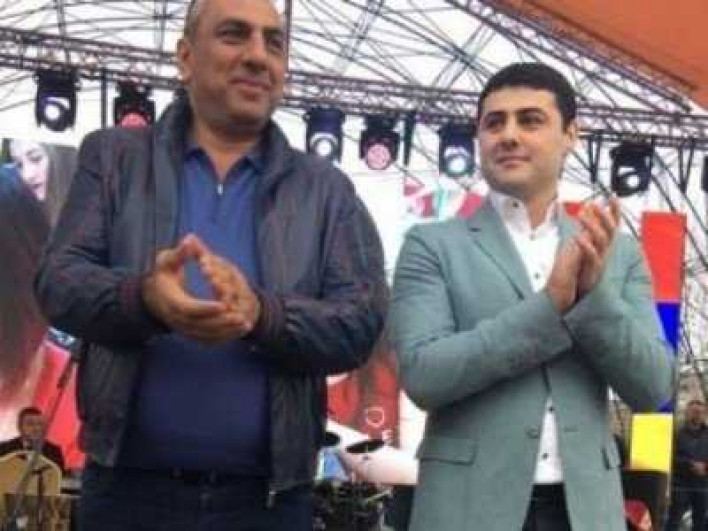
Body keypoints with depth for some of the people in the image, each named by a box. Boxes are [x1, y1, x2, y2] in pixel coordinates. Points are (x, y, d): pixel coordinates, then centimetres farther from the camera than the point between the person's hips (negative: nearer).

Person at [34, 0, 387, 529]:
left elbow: (363, 320, -3)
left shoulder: (327, 189, 7)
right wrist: (144, 297, -24)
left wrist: (262, 315, -23)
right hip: (129, 486, 0)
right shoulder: (112, 155, 7)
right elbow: (59, 280, -2)